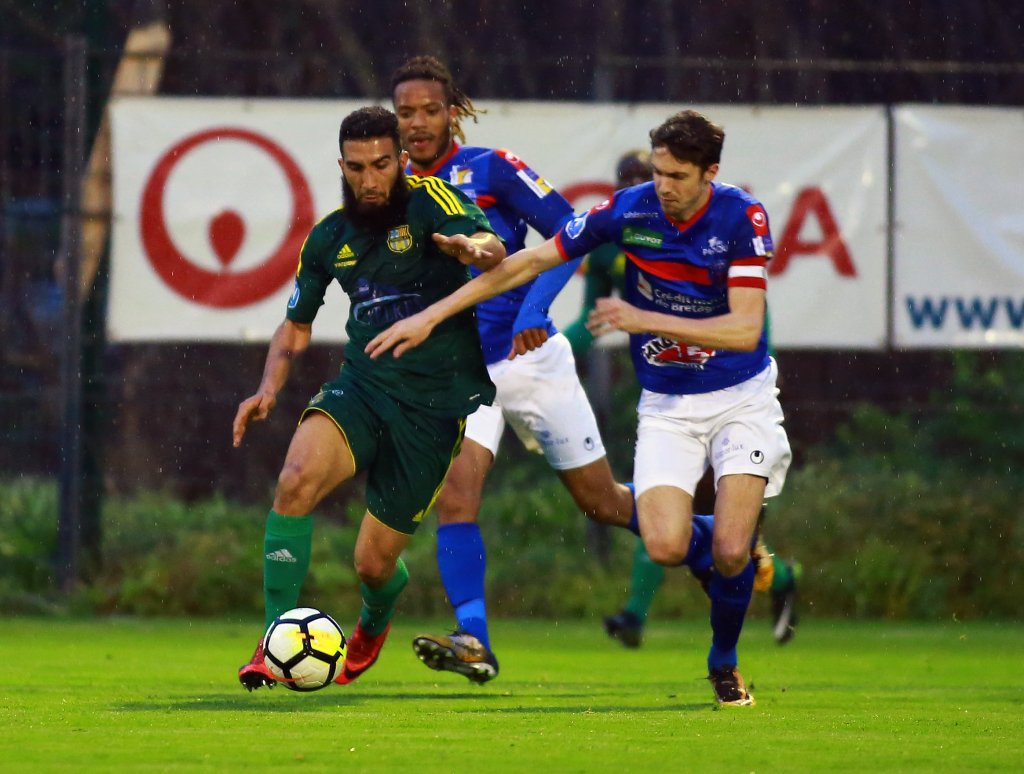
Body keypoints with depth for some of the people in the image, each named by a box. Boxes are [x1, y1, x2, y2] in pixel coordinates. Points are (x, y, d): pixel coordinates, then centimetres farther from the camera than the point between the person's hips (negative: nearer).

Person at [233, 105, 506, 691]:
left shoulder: (428, 200, -9)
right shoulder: (330, 238, 7)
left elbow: (492, 247, -29)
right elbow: (297, 326, 21)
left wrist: (473, 249, -53)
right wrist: (270, 389, 3)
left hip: (435, 404, -3)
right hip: (362, 386, 3)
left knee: (375, 564, 2)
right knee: (297, 479, -29)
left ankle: (375, 619, 42)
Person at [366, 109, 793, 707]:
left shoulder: (742, 216, -16)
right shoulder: (628, 210, -9)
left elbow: (745, 330, -22)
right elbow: (527, 264, -2)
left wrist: (645, 320, -29)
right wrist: (432, 315, -3)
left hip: (740, 398, -2)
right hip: (666, 405, 2)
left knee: (730, 552, -17)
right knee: (666, 547, -19)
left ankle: (726, 661, 15)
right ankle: (733, 540, 19)